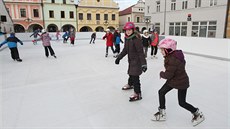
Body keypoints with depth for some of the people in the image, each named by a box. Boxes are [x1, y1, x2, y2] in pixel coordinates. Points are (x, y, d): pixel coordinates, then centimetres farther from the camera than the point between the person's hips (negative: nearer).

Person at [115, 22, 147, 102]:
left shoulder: (136, 39, -22)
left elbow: (140, 52, -25)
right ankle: (130, 84, 51)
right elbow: (125, 50, 14)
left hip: (137, 60, -8)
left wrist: (143, 63, -29)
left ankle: (137, 94, 3)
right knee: (131, 74, 25)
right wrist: (119, 58, 17)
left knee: (135, 76, -8)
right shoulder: (127, 38, 3)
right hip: (131, 60, 8)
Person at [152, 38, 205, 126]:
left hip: (181, 83, -9)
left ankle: (198, 114, 33)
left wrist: (161, 73, -8)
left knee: (182, 103, 6)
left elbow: (168, 75, -30)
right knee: (161, 92, 6)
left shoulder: (173, 60, -32)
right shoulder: (172, 55, -3)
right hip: (172, 80, 9)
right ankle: (162, 113, 21)